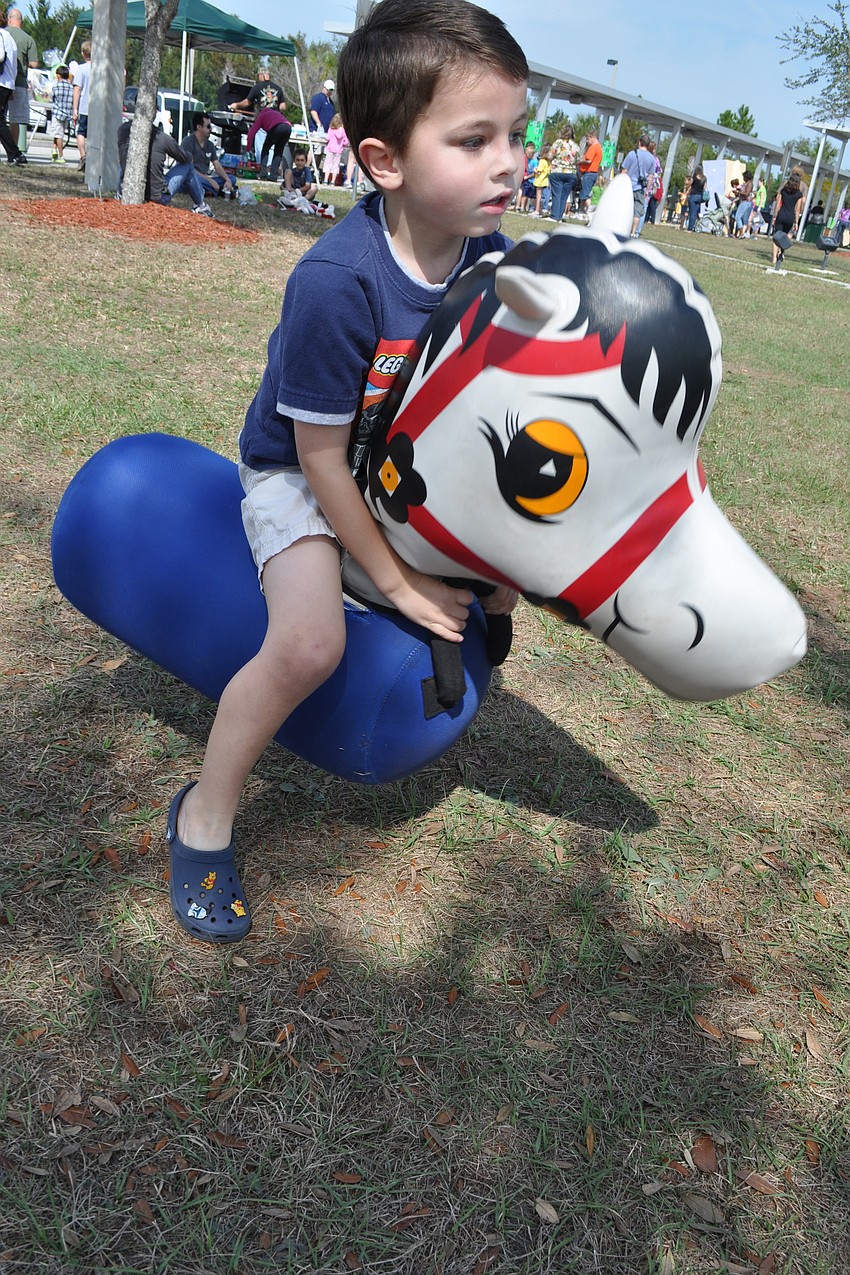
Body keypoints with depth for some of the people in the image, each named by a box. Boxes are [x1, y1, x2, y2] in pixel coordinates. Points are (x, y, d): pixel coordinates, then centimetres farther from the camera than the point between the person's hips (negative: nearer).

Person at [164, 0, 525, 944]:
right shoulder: (336, 281, -32)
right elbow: (321, 455, -24)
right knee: (310, 643, -26)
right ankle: (203, 819, -4)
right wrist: (394, 580, -18)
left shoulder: (488, 255, -12)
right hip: (296, 473, -6)